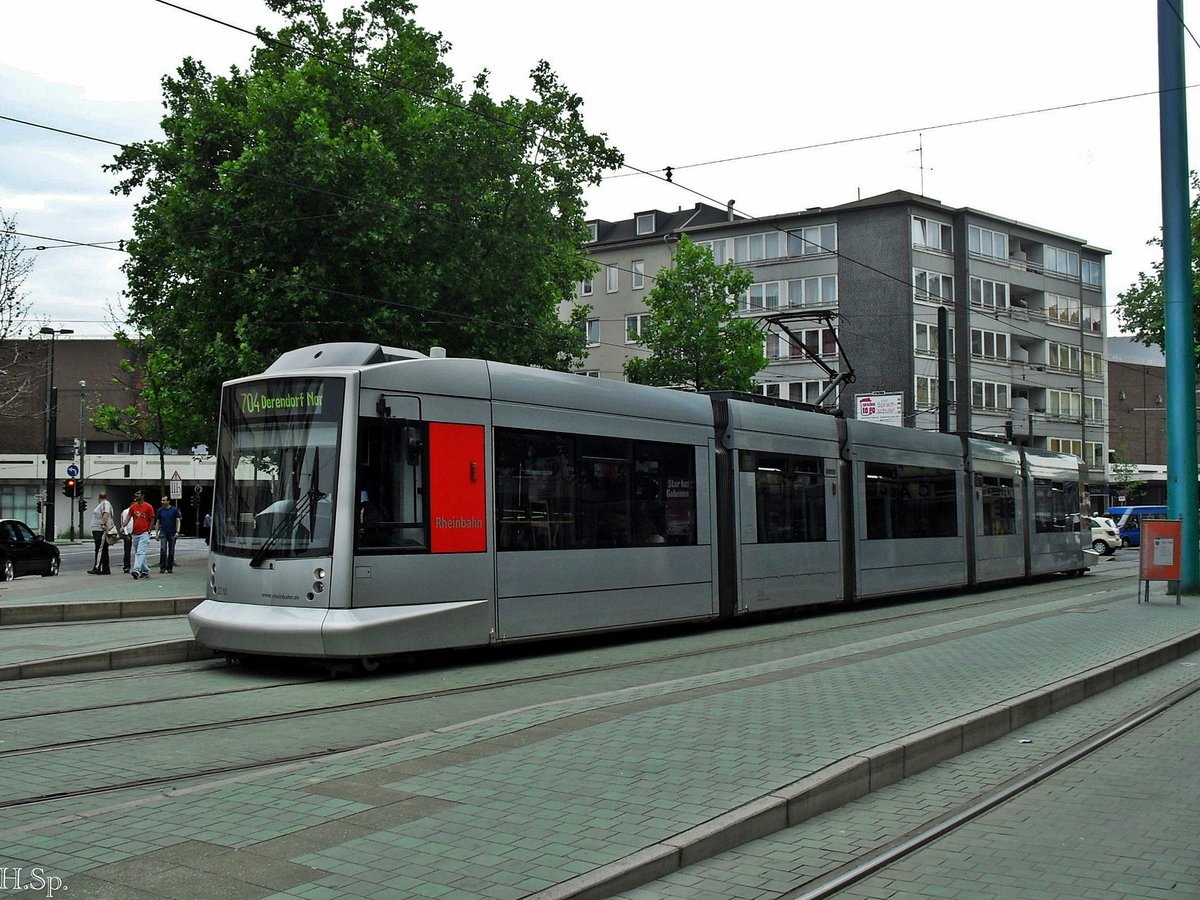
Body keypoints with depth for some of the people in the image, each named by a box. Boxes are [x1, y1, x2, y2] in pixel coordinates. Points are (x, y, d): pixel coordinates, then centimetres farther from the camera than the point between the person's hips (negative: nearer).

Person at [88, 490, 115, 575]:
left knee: (100, 549, -13)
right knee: (103, 550, 9)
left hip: (102, 530, -10)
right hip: (97, 530, 10)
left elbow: (106, 513, -24)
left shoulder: (105, 503, -8)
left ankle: (96, 568, -18)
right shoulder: (101, 504, 23)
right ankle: (105, 570, 10)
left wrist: (103, 524, -32)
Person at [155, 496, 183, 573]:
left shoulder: (174, 510, 0)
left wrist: (177, 531, -12)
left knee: (171, 552, 4)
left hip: (172, 534, -1)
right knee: (163, 549, -15)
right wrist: (157, 533, 9)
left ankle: (170, 568, 13)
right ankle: (162, 567, -13)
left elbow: (178, 521, -1)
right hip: (163, 533, 1)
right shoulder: (160, 510, 7)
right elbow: (158, 522, 12)